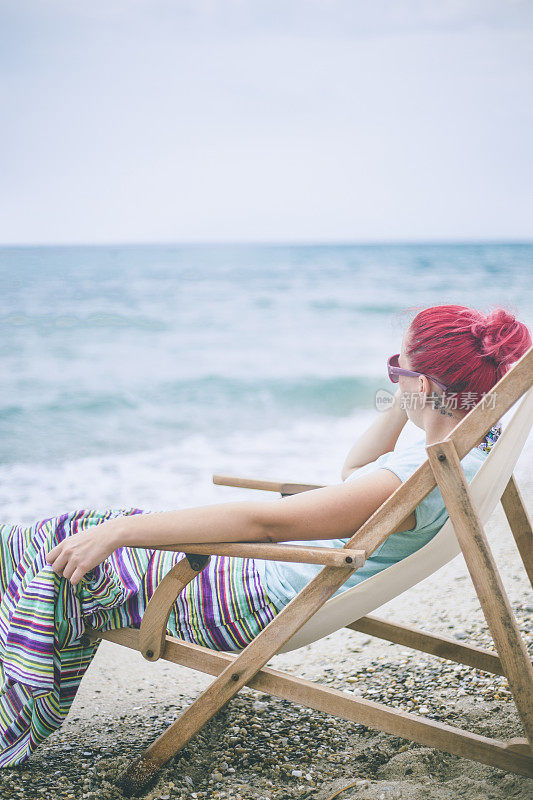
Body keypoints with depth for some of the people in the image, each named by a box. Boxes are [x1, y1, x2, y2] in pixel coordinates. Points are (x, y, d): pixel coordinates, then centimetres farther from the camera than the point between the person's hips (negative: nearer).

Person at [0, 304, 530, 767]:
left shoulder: (420, 478, -31)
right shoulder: (476, 445, -1)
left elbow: (264, 521, -35)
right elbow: (354, 472, 17)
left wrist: (120, 530, -32)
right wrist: (402, 403, 3)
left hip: (261, 606, -10)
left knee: (58, 567, -4)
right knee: (75, 536, 11)